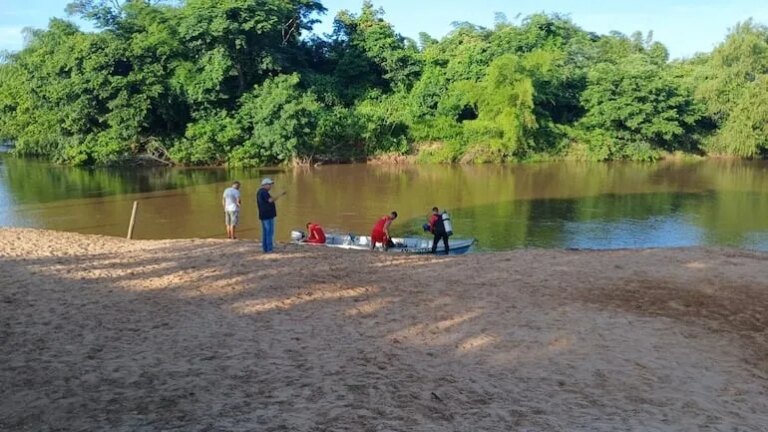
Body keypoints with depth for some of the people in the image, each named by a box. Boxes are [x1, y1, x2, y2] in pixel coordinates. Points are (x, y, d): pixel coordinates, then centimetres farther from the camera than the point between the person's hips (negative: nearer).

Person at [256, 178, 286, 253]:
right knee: (270, 232, -8)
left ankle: (265, 248, 13)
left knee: (265, 232, 11)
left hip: (264, 215, 10)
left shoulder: (260, 192, 18)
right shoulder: (264, 192, -14)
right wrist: (280, 195, -26)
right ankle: (269, 249, -8)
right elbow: (270, 200, -27)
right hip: (268, 215, -10)